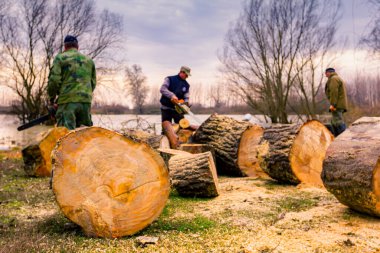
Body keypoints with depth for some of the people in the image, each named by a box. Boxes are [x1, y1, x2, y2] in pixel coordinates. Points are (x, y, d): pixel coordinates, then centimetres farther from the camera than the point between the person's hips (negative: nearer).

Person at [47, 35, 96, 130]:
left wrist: (52, 97, 9)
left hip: (68, 101, -4)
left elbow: (54, 80, -5)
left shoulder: (60, 58, 4)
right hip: (86, 101, 4)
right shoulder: (89, 60, 18)